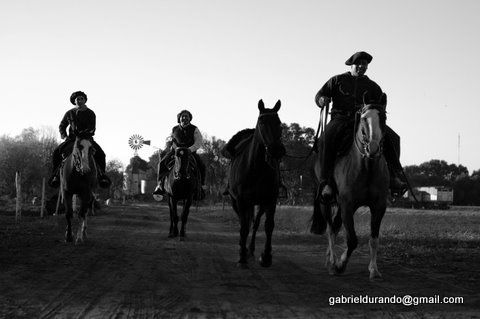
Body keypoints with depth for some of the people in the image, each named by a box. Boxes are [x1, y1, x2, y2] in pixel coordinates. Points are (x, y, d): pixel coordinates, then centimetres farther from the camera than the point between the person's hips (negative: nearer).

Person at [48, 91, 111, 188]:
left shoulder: (90, 113, 4)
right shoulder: (69, 113, 9)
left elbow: (92, 128, -6)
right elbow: (62, 126, 15)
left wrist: (86, 133, -25)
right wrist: (64, 136, -3)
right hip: (72, 139, 2)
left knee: (100, 154, -26)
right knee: (57, 152, -20)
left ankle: (101, 174, -14)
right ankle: (56, 174, -9)